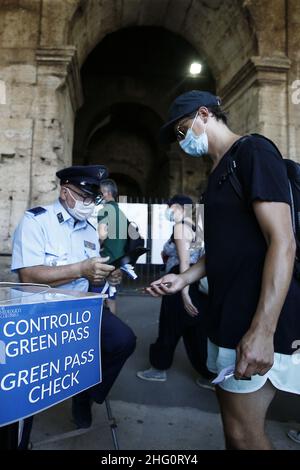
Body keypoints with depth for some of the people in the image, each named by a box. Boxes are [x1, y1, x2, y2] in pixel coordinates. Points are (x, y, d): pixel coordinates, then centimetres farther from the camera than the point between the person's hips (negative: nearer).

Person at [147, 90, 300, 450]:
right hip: (229, 314, 9)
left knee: (243, 431, 3)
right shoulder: (220, 171, 17)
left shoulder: (252, 151, -11)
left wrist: (262, 330, -25)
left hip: (255, 320, -9)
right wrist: (185, 278, 11)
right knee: (232, 417, 20)